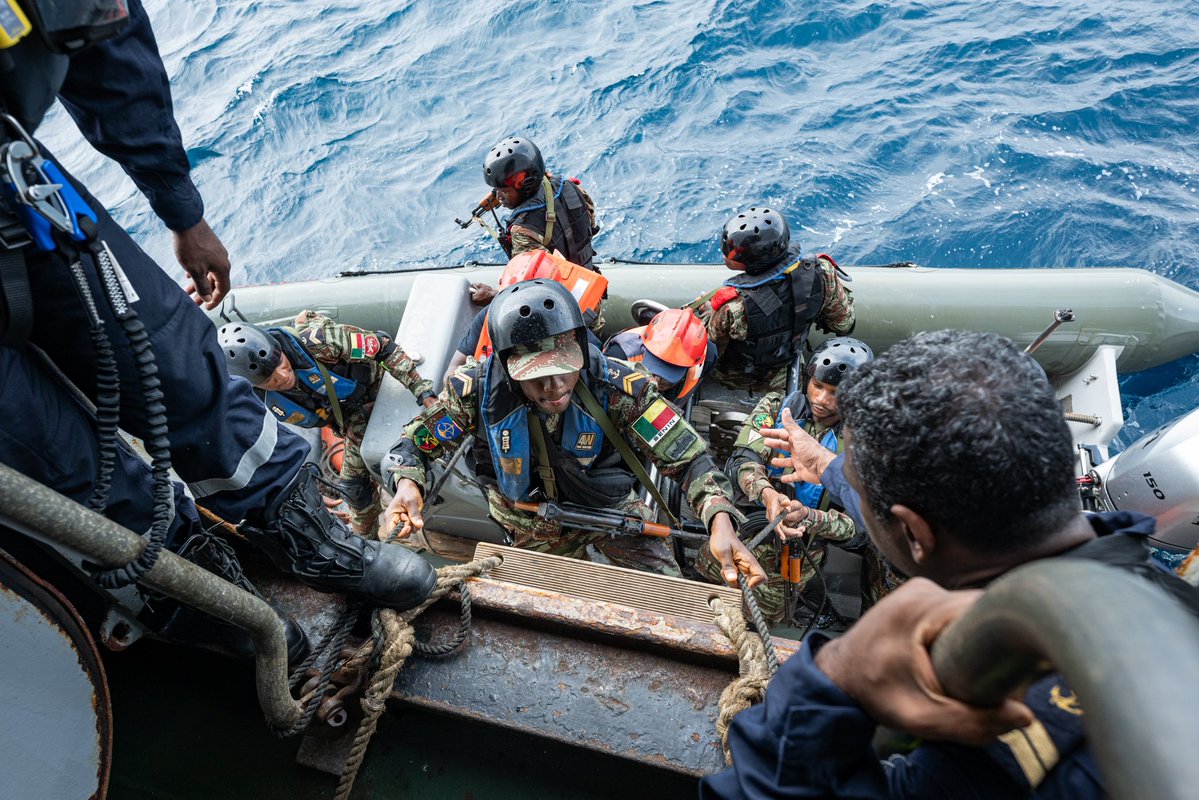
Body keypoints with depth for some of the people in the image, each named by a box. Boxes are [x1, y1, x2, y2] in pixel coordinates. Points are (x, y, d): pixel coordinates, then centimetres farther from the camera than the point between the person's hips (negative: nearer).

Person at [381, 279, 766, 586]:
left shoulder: (617, 386, -31)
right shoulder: (478, 390, -27)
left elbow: (687, 457, -27)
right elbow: (413, 443, -13)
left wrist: (720, 522, -44)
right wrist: (406, 484, -36)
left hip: (612, 507, 0)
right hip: (532, 529, 1)